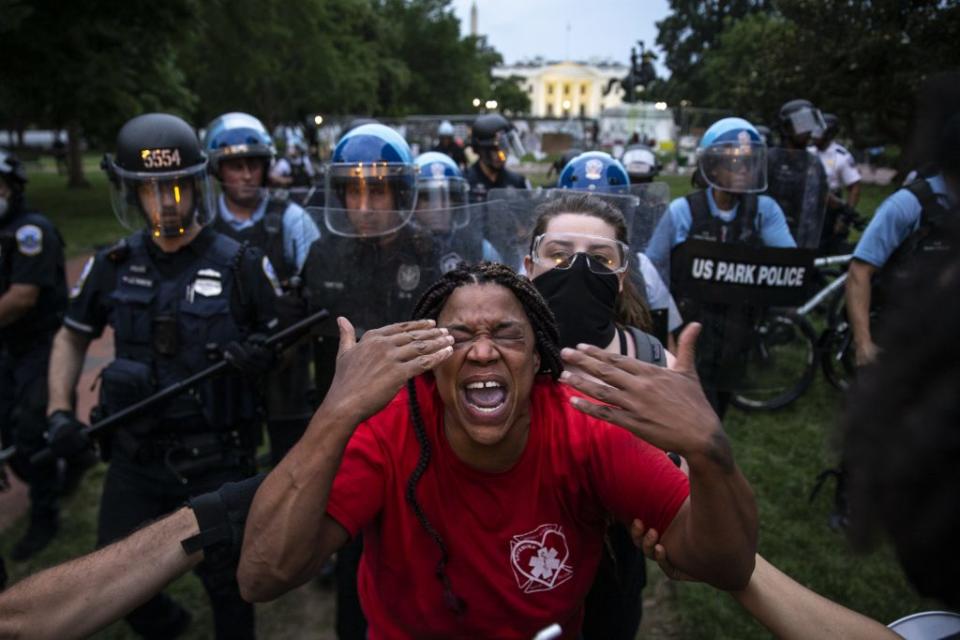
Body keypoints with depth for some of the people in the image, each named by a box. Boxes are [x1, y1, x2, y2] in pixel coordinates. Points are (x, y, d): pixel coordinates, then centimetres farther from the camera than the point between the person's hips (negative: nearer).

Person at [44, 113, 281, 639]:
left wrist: (264, 356, -24)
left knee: (225, 580, 11)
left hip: (217, 459, -3)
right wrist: (59, 410, 1)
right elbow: (72, 338, 14)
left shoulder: (240, 265, -10)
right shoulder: (113, 266, 0)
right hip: (135, 456, 4)